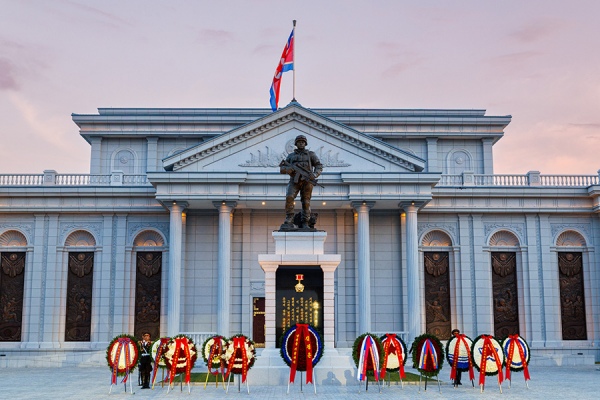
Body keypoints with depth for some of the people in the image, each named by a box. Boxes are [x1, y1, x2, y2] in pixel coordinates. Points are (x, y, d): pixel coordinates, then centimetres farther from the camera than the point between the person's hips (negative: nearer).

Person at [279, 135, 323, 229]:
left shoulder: (311, 154, 16)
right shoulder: (291, 156, 20)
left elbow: (319, 166, 8)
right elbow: (281, 169, 15)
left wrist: (315, 175, -12)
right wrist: (287, 169, -9)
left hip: (306, 181, 0)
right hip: (294, 181, 0)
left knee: (306, 202, -6)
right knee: (289, 198, -21)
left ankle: (304, 224, 0)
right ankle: (289, 222, -20)